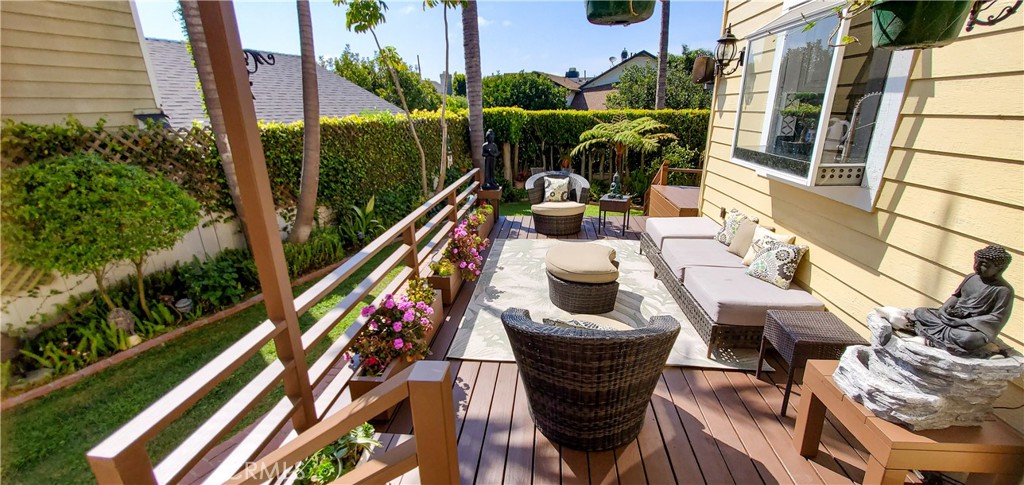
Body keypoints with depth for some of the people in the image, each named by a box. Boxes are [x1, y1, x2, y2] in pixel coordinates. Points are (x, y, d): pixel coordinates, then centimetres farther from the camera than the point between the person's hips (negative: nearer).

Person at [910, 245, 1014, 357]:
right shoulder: (971, 277, 8)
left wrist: (964, 321, -18)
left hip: (972, 326, -6)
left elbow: (996, 318, -12)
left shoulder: (1004, 290, -9)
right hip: (949, 317, 6)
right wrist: (943, 310, -3)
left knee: (967, 339, -40)